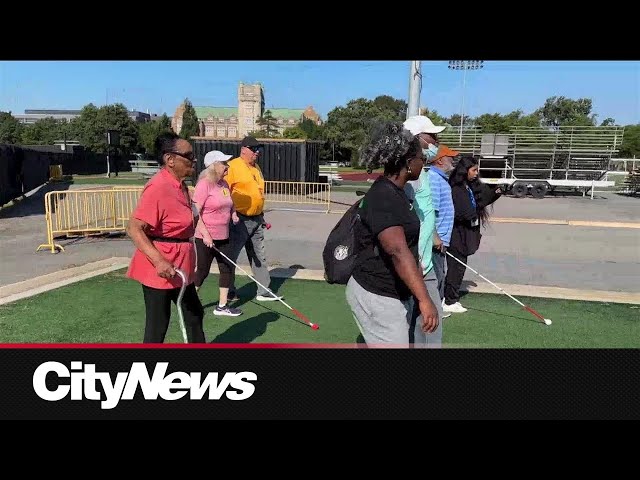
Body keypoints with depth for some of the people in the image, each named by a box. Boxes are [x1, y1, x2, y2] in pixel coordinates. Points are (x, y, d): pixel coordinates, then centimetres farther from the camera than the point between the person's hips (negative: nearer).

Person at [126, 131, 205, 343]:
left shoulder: (179, 185, 9)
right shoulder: (158, 188, -22)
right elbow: (134, 228, -26)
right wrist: (159, 261, -34)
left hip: (180, 267, 10)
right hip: (160, 269, -10)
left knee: (194, 314, 21)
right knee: (157, 325, 3)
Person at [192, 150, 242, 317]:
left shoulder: (224, 184, 8)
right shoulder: (204, 184, -15)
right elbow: (195, 212, -19)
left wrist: (233, 214, 3)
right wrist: (205, 234, -23)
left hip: (223, 237, 8)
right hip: (206, 238, -8)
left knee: (228, 269, 7)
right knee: (203, 271, 4)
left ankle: (222, 306, 18)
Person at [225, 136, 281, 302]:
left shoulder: (256, 167, 16)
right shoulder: (233, 166, -10)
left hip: (256, 220, 8)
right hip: (240, 220, -8)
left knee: (259, 256, 11)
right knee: (231, 256, 1)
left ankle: (263, 291, 19)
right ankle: (228, 292, 14)